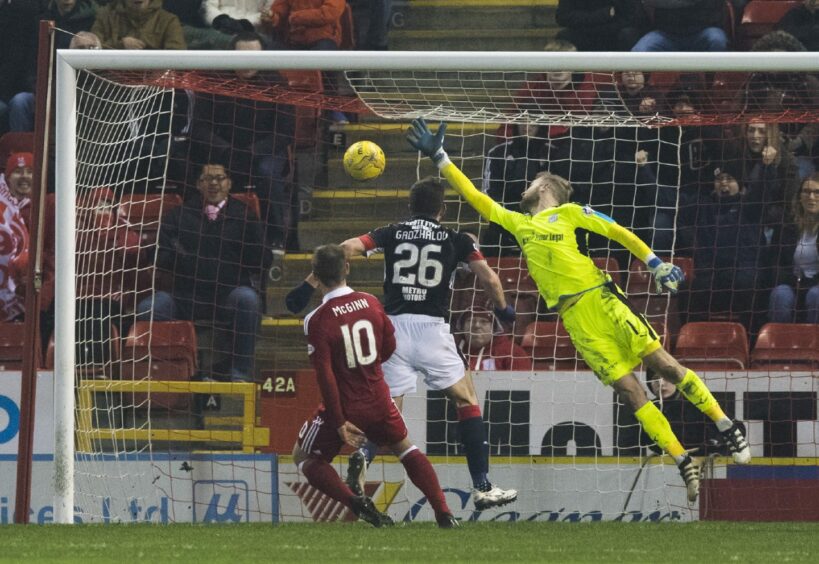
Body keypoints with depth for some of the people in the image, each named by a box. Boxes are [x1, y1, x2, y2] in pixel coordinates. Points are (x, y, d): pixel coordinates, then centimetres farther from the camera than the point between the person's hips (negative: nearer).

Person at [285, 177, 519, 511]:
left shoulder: (391, 233, 12)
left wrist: (309, 285, 0)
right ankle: (482, 488, 8)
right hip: (432, 329, -1)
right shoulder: (456, 240, 9)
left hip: (394, 326, 1)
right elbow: (489, 279, 4)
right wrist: (503, 309, 25)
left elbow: (347, 248, -1)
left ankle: (364, 456, -27)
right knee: (467, 401, 14)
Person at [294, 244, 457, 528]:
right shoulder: (371, 303, -5)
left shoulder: (317, 320, -19)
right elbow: (389, 347, 9)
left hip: (344, 409, -4)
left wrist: (339, 422, -15)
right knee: (405, 448, 27)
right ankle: (444, 513, 16)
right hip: (379, 403, 4)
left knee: (302, 457, 16)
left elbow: (325, 376, -20)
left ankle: (355, 502, -5)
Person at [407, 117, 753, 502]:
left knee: (662, 363, -11)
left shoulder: (569, 213, 9)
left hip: (600, 301, -3)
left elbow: (618, 233, 5)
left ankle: (727, 427, -1)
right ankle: (685, 466, -6)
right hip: (574, 320, 3)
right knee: (628, 390, -5)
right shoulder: (518, 223, 21)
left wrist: (656, 265, -5)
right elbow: (473, 196, 22)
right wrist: (438, 157, 19)